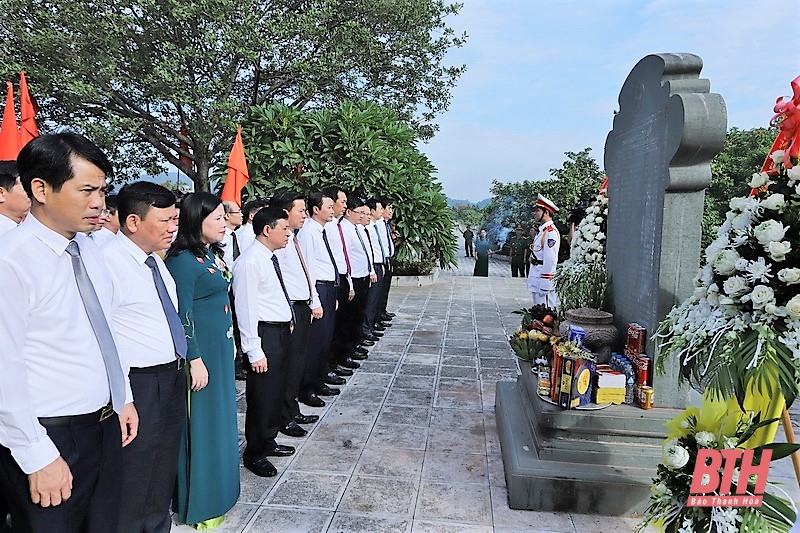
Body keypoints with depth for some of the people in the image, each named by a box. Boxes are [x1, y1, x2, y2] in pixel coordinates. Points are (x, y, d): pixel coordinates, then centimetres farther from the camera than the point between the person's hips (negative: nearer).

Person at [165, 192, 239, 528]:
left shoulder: (212, 254, 8)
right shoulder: (183, 260, -18)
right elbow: (182, 315, -19)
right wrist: (194, 360, -18)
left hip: (220, 347, 9)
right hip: (199, 350, -9)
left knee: (218, 417, 19)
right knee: (201, 423, 3)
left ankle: (216, 489, 37)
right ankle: (199, 503, 21)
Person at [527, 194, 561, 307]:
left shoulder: (551, 232, -16)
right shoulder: (542, 231, 15)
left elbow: (550, 260, -21)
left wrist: (544, 283, -22)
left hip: (543, 278, -10)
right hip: (537, 279, 10)